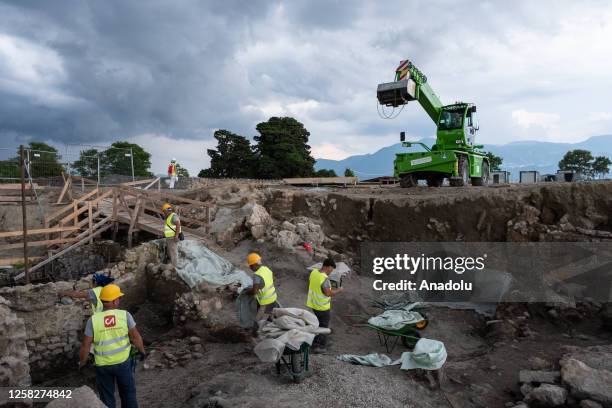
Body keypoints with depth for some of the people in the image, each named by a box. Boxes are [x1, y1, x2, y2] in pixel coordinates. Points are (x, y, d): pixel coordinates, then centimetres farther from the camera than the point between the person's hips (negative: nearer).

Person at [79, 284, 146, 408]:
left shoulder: (93, 319, -14)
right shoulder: (125, 315, -15)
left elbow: (85, 345, -8)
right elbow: (135, 337, -8)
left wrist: (82, 362, 10)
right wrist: (142, 351, 9)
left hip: (103, 365, 1)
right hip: (123, 362, 0)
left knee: (107, 397, 18)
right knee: (128, 393, 20)